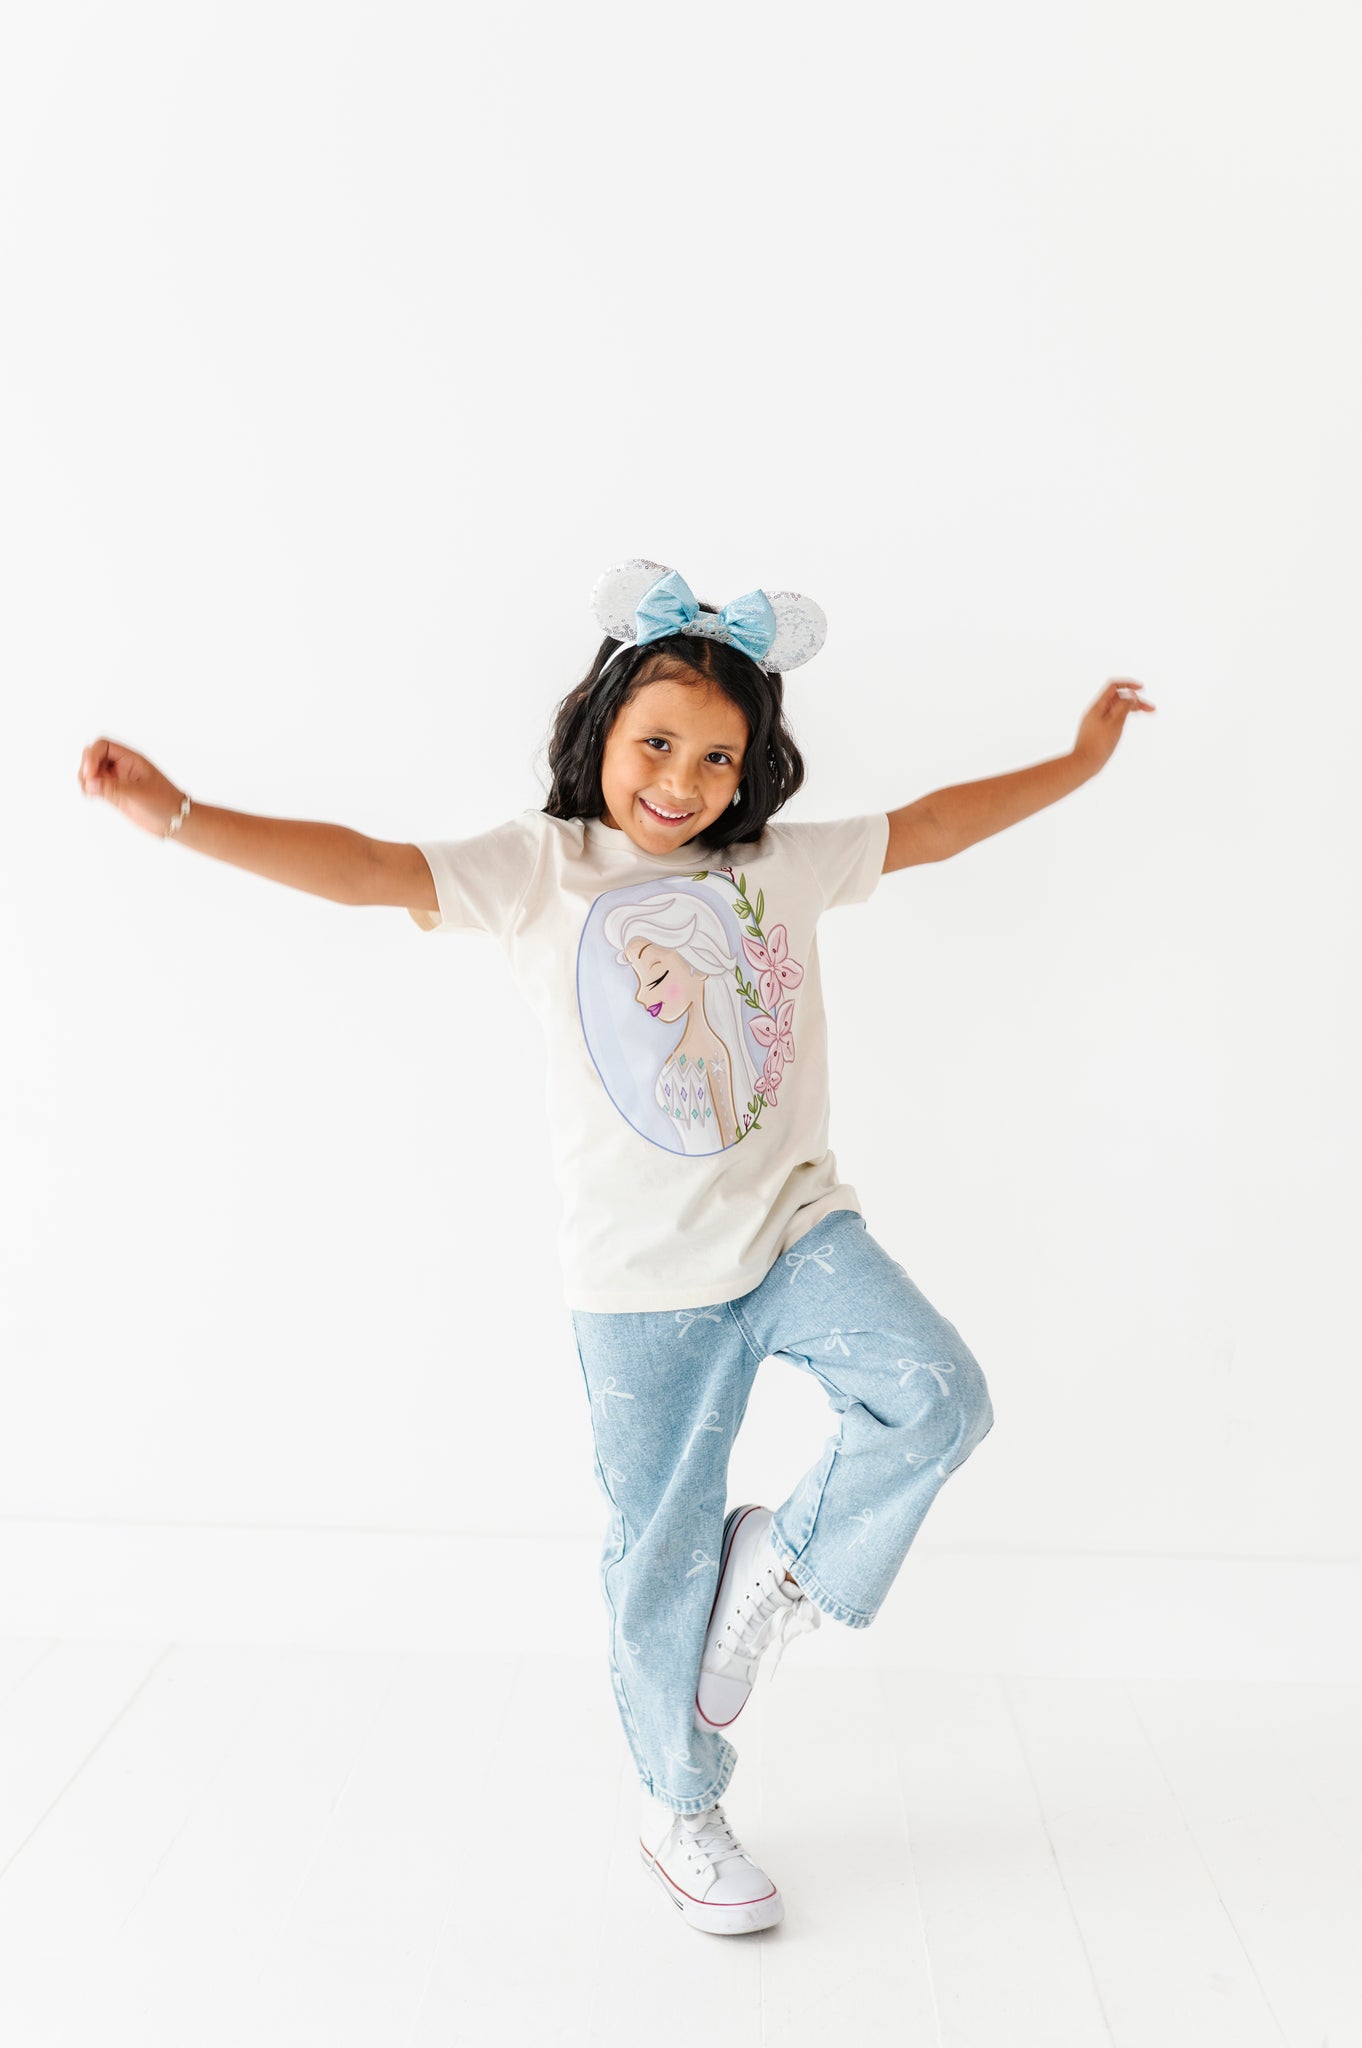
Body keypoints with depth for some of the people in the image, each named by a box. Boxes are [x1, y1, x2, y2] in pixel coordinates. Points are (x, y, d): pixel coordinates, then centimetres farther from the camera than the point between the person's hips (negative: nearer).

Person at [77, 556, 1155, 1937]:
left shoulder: (782, 866, 5)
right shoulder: (539, 870, -5)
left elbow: (928, 828, 15)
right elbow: (367, 868, -15)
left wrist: (1076, 763, 20)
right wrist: (179, 817, -25)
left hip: (794, 1227, 3)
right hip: (639, 1281, -3)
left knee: (936, 1398, -20)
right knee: (662, 1553, 10)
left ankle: (782, 1563, 10)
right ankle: (680, 1812, 35)